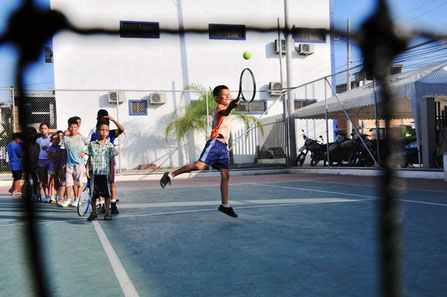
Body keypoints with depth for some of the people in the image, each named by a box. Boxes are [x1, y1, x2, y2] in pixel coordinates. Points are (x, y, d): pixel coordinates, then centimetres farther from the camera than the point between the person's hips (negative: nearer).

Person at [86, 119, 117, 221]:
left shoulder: (109, 145, 2)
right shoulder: (92, 144, 6)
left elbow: (111, 160, 2)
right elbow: (89, 159, 9)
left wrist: (111, 173, -2)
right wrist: (87, 170, 0)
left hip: (105, 173, -1)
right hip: (94, 174, 1)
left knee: (107, 194, 2)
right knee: (93, 194, 7)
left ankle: (107, 213, 12)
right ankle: (93, 213, 19)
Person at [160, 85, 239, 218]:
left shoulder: (226, 109, 26)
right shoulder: (219, 107, -3)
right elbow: (224, 113, -30)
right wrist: (230, 107, -48)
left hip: (223, 147, 9)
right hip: (215, 143, -9)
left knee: (225, 175, 5)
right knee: (199, 165, -23)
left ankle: (225, 205, 9)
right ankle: (171, 175, -9)